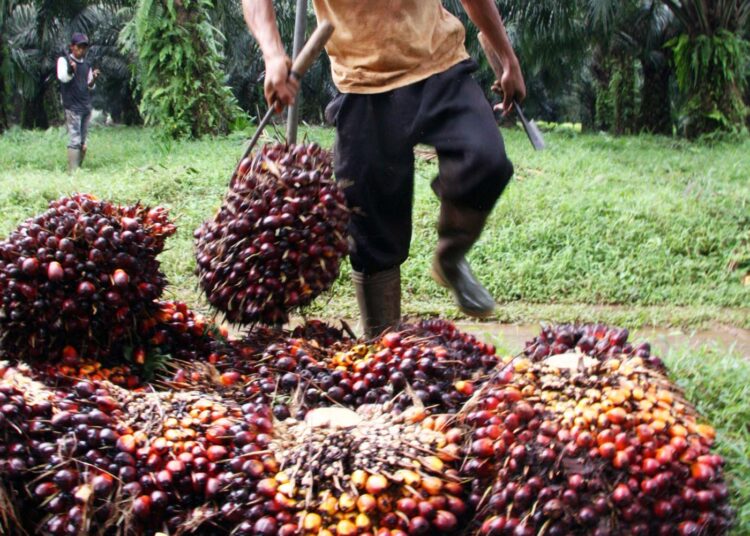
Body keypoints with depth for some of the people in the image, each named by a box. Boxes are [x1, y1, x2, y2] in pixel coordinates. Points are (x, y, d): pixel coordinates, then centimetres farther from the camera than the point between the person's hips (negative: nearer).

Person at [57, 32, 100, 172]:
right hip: (72, 107, -6)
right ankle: (73, 171, -14)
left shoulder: (87, 65, 16)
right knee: (75, 140, -13)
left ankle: (78, 169, 14)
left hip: (86, 107, 6)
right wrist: (71, 70, -38)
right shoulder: (64, 60, -1)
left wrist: (93, 79, -4)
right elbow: (62, 77, -18)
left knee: (83, 143, 7)